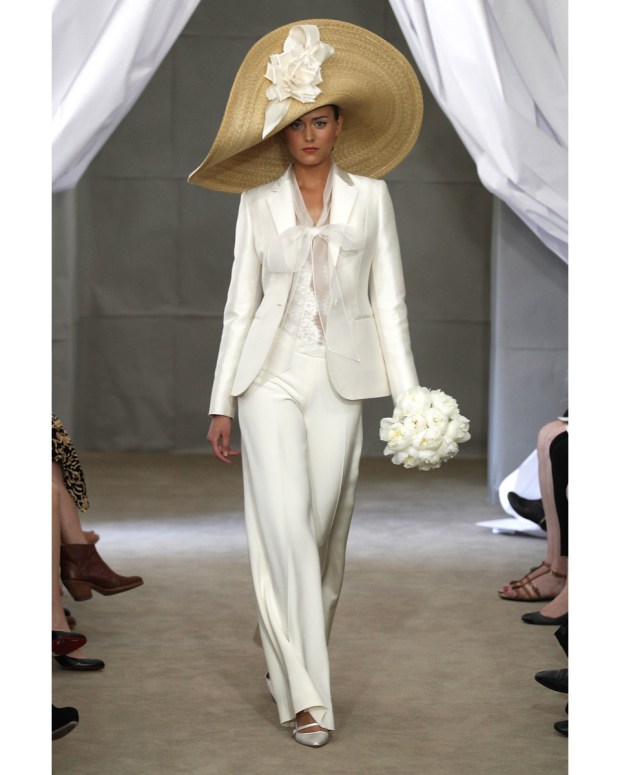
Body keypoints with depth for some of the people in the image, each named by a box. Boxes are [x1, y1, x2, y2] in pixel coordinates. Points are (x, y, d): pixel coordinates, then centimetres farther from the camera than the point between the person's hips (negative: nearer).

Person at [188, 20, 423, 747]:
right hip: (271, 374, -1)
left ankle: (291, 656, 28)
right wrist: (222, 402, 3)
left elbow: (387, 300, 5)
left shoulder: (370, 195, 5)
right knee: (285, 527, -9)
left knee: (324, 527, 5)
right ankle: (304, 691, -5)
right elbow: (241, 301, 6)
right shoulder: (258, 200, 4)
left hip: (340, 379, 1)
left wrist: (408, 393, -2)